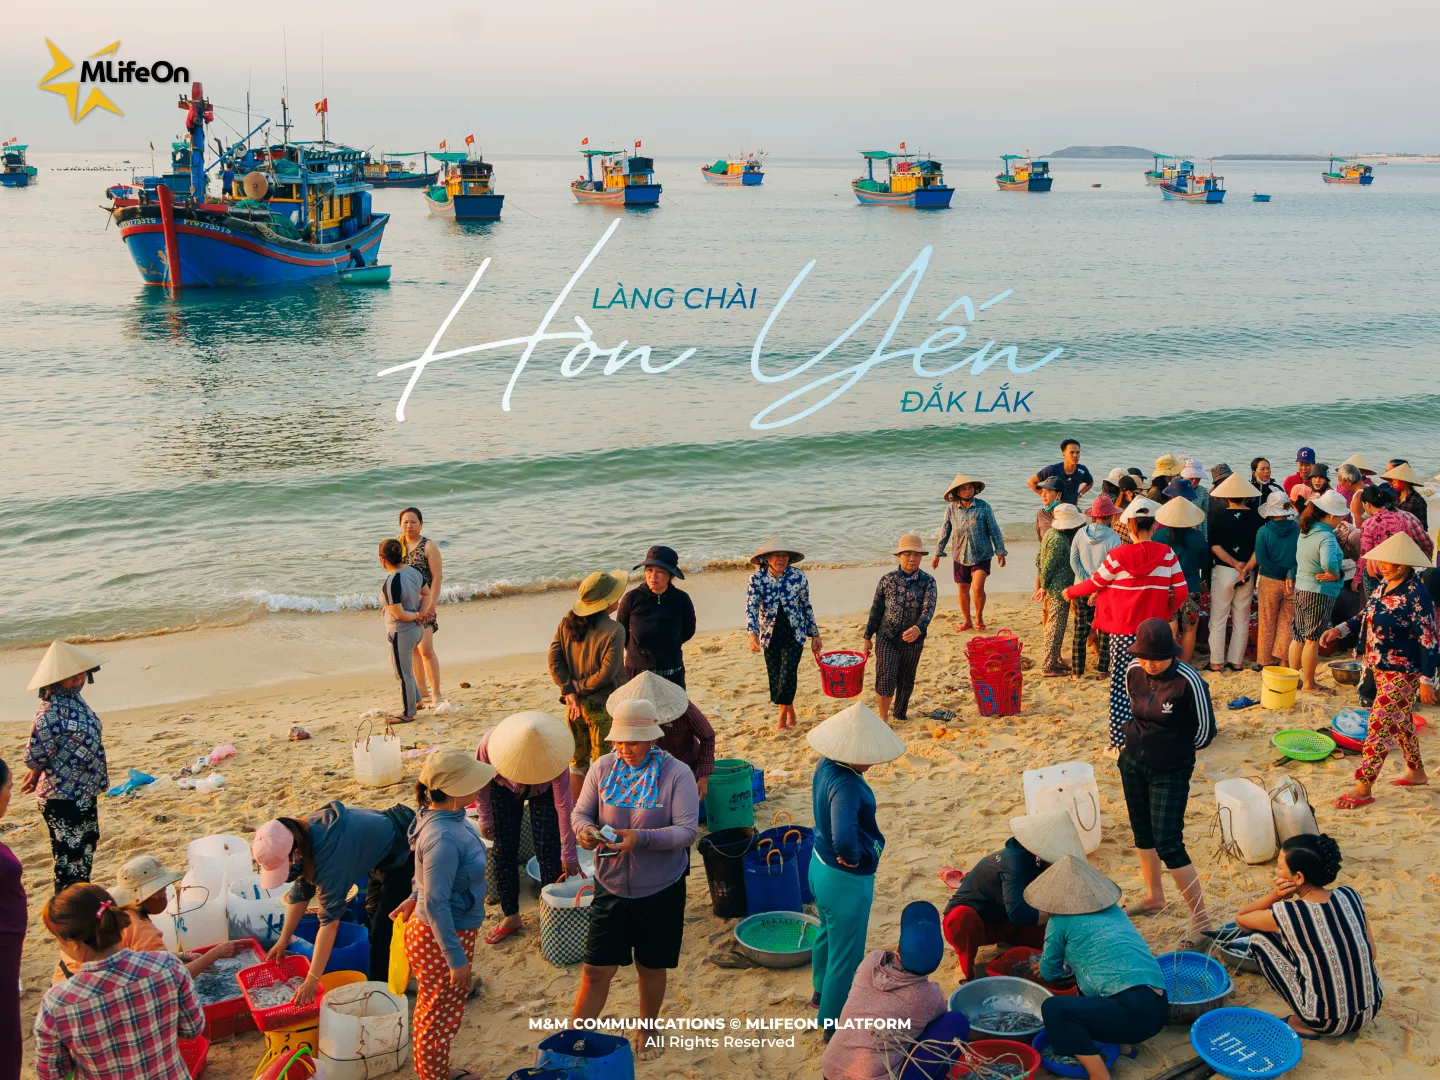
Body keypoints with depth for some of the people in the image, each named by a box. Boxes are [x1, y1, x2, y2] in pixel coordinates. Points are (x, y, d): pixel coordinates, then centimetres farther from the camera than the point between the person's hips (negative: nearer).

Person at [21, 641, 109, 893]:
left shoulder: (74, 698, 1)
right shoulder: (51, 711, -27)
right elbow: (35, 755, -24)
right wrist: (36, 776, -3)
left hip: (83, 793, 10)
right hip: (63, 799, -10)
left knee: (87, 845, 24)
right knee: (70, 862, 1)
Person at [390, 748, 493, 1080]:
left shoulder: (448, 817, -5)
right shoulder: (444, 839, -34)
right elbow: (436, 903, -30)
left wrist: (415, 898, 25)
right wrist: (456, 959, -24)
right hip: (441, 939, -9)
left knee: (438, 1013, 27)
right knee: (439, 1017, 11)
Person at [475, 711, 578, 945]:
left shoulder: (554, 756, -40)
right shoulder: (491, 743, -38)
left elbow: (564, 806, -32)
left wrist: (569, 855, -26)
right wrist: (485, 818, -6)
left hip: (544, 791, -2)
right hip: (504, 788, 2)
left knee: (548, 852, -7)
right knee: (503, 852, 1)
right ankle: (510, 917, 16)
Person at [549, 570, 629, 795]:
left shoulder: (567, 622, -2)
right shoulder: (614, 631, -18)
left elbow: (554, 659, -5)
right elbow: (606, 673, -21)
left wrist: (570, 691, -6)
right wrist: (579, 687, -8)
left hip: (574, 705, 6)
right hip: (603, 708, -5)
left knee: (577, 761, 18)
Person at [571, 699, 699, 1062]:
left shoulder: (677, 774, -14)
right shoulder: (603, 768, -5)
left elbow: (687, 830, -19)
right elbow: (580, 811, 1)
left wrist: (641, 838, -33)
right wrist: (584, 829, -24)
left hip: (660, 890, -1)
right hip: (610, 887, 1)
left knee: (651, 968, 16)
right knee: (596, 970, 3)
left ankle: (647, 1032, 40)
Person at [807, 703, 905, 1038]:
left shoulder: (826, 766, -8)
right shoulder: (847, 787, -36)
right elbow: (844, 839, -50)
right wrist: (852, 857, -29)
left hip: (820, 866, 9)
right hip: (846, 881, -9)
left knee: (828, 932, 33)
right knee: (846, 956, 12)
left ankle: (822, 992, 57)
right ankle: (834, 1025, 29)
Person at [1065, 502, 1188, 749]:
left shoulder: (1118, 555, -10)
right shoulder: (1166, 554, -4)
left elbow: (1095, 583, 3)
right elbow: (1181, 591, -1)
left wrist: (1071, 591, 21)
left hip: (1123, 629, -2)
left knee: (1120, 683, 4)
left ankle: (1120, 739, 3)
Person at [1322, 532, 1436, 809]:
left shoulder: (1416, 595, -22)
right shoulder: (1385, 584, 3)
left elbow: (1429, 640, -20)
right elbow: (1368, 616, 18)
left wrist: (1427, 680, -19)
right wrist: (1340, 630, 3)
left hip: (1401, 672, -9)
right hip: (1381, 667, 9)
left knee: (1379, 725, -6)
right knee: (1401, 721, 21)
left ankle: (1363, 789, -2)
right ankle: (1417, 772, 37)